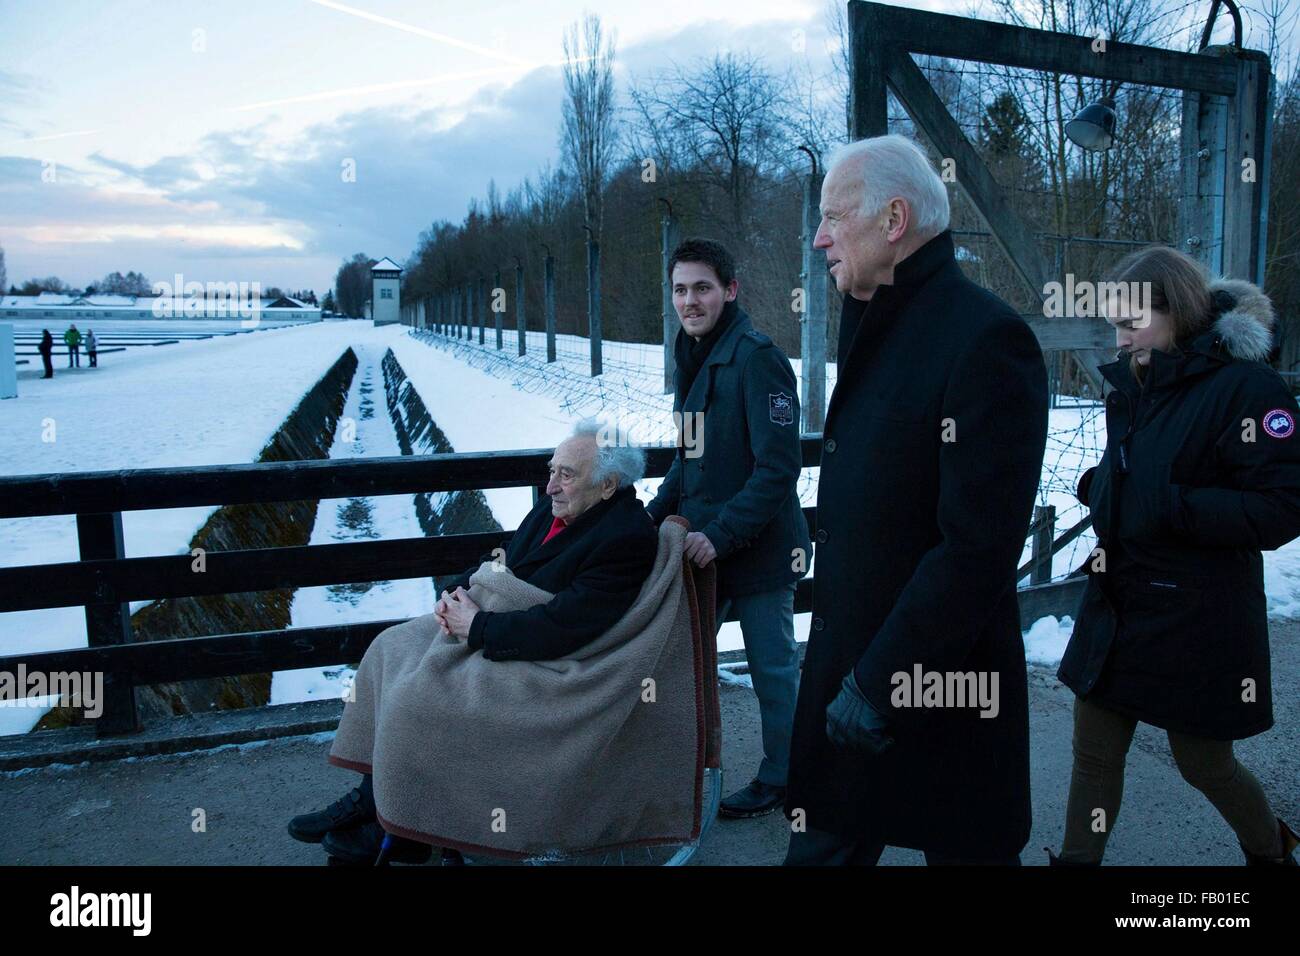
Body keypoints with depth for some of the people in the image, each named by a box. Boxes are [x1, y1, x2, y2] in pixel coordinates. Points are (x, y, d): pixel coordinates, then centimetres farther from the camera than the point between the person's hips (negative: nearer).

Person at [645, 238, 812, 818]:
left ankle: (778, 781, 27)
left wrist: (723, 533, -23)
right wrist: (657, 511, 6)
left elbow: (779, 466, -21)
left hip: (760, 550, -8)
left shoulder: (756, 358, -17)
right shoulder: (693, 360, 10)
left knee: (772, 668, 8)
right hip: (705, 546, 8)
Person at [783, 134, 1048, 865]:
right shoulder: (875, 331, 10)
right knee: (822, 845, 18)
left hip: (941, 691, -8)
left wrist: (882, 681, -21)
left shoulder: (985, 337, -19)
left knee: (965, 848, 15)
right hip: (845, 670, 8)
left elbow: (977, 549, -24)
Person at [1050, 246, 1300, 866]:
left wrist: (1172, 508, -26)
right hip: (1116, 606, 6)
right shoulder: (1131, 386, 6)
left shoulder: (1246, 386, -15)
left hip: (1196, 621, -6)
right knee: (1094, 754, 10)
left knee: (1203, 764, 14)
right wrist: (1097, 486, -1)